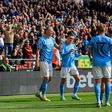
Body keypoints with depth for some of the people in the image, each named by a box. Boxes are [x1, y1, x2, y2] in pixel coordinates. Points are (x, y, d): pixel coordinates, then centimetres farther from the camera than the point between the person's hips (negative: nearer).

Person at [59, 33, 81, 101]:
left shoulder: (73, 45, 10)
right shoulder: (63, 45, -7)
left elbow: (75, 55, 17)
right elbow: (62, 54, -19)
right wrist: (69, 52, -33)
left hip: (72, 65, 5)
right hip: (65, 65, -5)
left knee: (78, 79, -3)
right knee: (63, 80, 1)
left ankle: (74, 95, 5)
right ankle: (62, 96, 13)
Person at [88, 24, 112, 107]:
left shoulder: (93, 39, 1)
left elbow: (89, 51, 4)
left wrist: (91, 57, 25)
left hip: (96, 62, 1)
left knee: (98, 82, 1)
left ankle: (98, 101, -12)